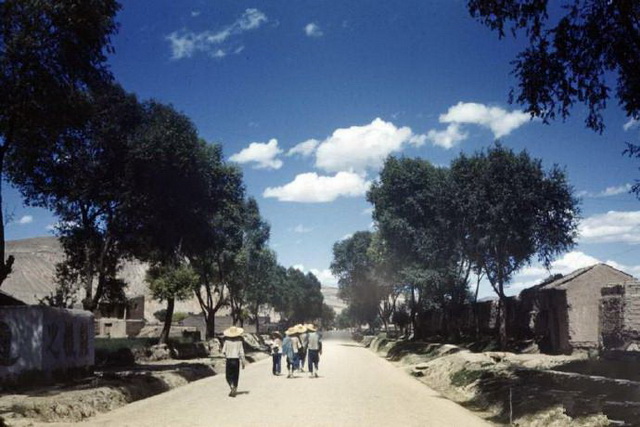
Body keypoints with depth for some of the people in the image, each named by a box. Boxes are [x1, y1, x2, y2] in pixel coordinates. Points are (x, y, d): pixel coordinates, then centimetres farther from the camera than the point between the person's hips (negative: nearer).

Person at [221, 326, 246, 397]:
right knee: (235, 376, 11)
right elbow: (241, 352, -6)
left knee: (228, 376, 10)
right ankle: (234, 391, 10)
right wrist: (243, 362, 0)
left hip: (229, 359, -1)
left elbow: (223, 351, -4)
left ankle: (232, 387, -15)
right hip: (236, 360, 1)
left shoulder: (227, 341, -4)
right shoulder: (239, 341, -4)